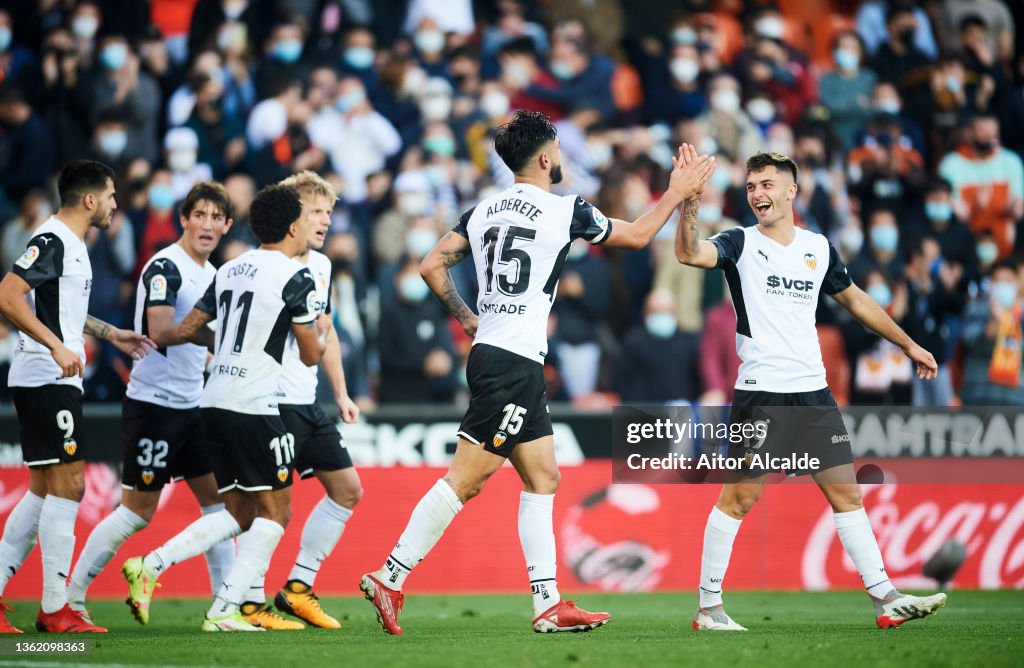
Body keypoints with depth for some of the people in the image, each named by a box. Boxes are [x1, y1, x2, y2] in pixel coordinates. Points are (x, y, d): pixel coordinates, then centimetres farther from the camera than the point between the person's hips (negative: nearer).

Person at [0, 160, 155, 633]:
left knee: (45, 489, 12)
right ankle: (55, 609, -6)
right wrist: (57, 346, -29)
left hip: (56, 381, 10)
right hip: (47, 380, -10)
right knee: (68, 484, -9)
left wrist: (110, 334, 37)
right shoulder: (51, 241, -14)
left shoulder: (72, 245, 17)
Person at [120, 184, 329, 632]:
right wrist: (322, 331, 20)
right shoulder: (295, 277, -7)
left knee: (238, 515, 14)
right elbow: (311, 355, -2)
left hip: (214, 402, 8)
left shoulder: (229, 270, 14)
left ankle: (149, 567, 0)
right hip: (253, 406, -8)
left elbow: (187, 330, 18)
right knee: (275, 512, 2)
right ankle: (224, 611, -8)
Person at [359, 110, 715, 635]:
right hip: (515, 363, -8)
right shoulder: (566, 211, -7)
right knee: (465, 479, -9)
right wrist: (676, 194, 19)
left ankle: (549, 605, 7)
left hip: (488, 352, 8)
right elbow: (638, 236, 6)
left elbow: (431, 267, 10)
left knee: (543, 480, 10)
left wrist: (465, 317, 20)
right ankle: (389, 577, -10)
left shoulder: (484, 211, 11)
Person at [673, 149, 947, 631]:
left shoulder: (818, 248, 12)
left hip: (813, 392, 5)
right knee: (738, 498, -4)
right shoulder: (741, 243, -2)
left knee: (846, 492, 5)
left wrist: (907, 344, 29)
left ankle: (884, 599, 8)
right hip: (759, 393, -4)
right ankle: (708, 608, 4)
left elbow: (854, 299, 26)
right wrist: (689, 202, -37)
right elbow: (689, 254, -21)